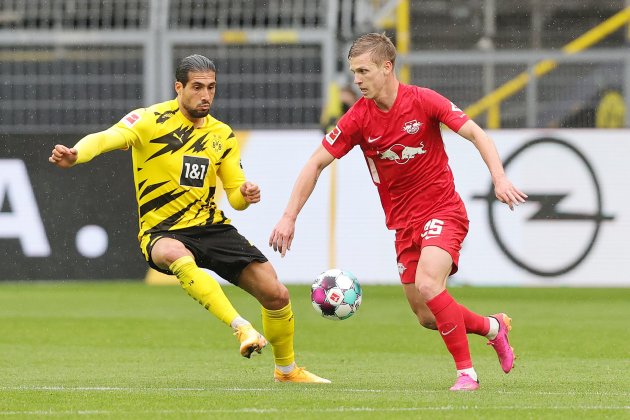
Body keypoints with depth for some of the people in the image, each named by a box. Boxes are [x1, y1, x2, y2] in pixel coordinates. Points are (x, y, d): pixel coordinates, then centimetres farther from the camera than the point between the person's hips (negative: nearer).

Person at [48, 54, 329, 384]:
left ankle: (287, 370, 22)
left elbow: (235, 196, 11)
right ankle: (241, 328, -42)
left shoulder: (222, 135, 8)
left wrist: (245, 195, -15)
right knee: (176, 255, -43)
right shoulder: (151, 121, -9)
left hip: (211, 227, 5)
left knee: (276, 295, -4)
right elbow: (106, 138, -27)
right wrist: (74, 155, -49)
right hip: (163, 232, -5)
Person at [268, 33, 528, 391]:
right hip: (404, 223, 5)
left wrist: (499, 177, -28)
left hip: (443, 211, -5)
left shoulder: (423, 101, -13)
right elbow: (316, 164, -2)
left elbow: (476, 134, -13)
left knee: (428, 284, -28)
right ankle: (493, 327, 31)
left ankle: (467, 373, -18)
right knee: (427, 317, 3)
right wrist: (289, 217, -8)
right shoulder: (358, 119, -5)